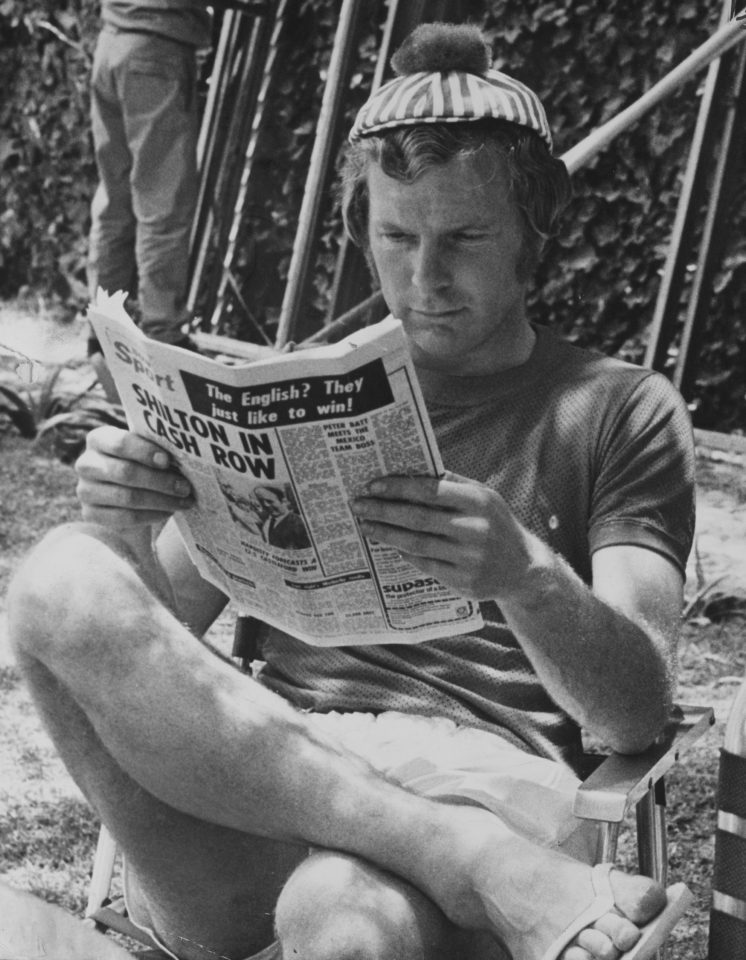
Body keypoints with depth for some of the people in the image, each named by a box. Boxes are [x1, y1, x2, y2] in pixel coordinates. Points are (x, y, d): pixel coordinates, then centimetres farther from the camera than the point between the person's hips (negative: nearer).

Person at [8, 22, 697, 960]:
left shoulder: (620, 411, 14)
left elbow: (636, 711, 2)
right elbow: (156, 631, 15)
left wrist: (526, 577, -19)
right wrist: (125, 541, -9)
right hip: (262, 792, 6)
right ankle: (478, 866, -29)